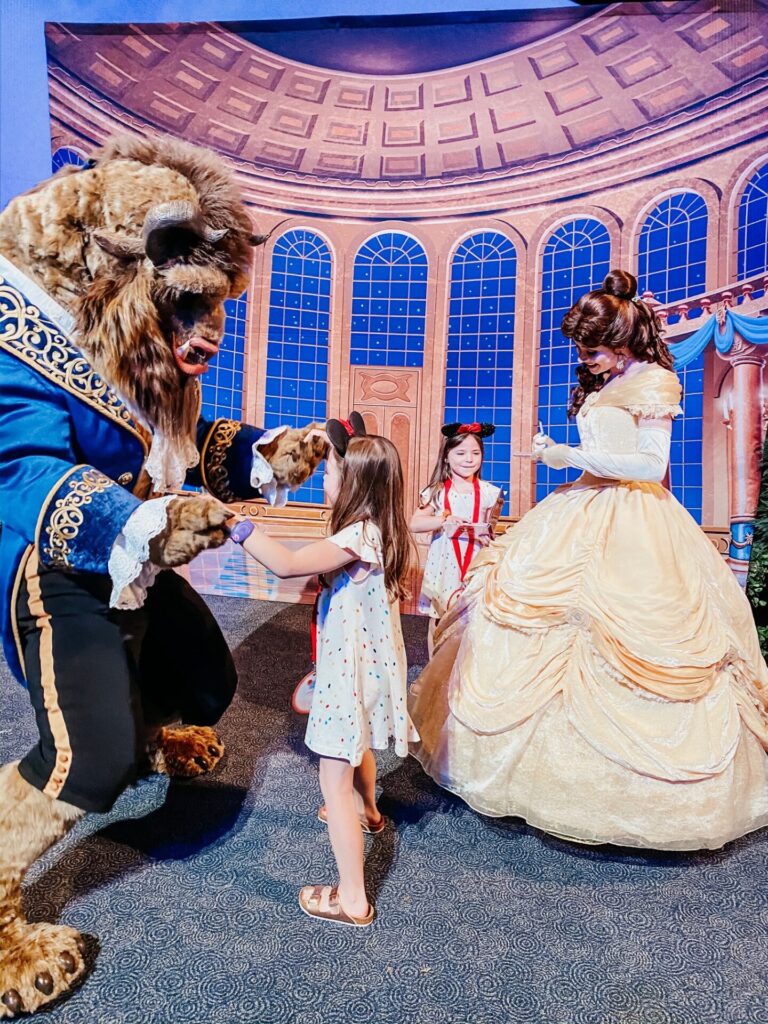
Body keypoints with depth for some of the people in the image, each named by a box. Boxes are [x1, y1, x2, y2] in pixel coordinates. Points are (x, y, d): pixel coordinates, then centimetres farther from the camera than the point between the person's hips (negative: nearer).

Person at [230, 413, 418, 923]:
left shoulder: (359, 537, -28)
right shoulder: (379, 532, 0)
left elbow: (286, 564, -39)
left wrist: (236, 522, -35)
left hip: (351, 669, -10)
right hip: (368, 664, 10)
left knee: (335, 780, 1)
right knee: (358, 745, 33)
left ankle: (352, 900, 13)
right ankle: (368, 812, 61)